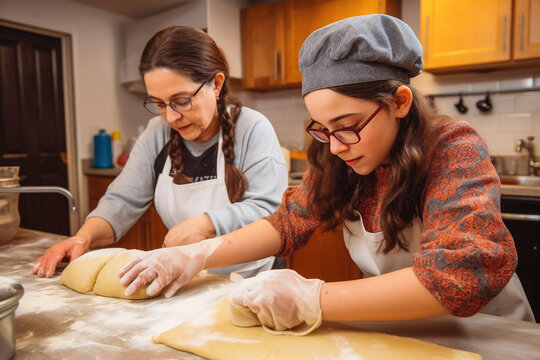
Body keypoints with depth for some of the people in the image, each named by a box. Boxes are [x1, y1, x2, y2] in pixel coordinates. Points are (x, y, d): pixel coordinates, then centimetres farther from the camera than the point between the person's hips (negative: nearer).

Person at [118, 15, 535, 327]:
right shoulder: (335, 159, -8)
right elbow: (288, 223, -7)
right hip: (390, 329, 3)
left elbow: (467, 273, -33)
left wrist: (312, 299, -37)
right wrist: (199, 255, -21)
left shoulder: (454, 150, -23)